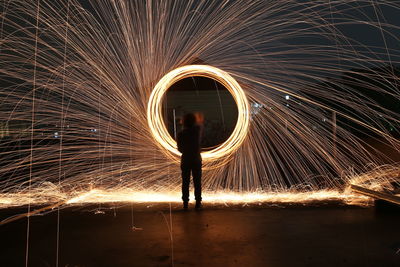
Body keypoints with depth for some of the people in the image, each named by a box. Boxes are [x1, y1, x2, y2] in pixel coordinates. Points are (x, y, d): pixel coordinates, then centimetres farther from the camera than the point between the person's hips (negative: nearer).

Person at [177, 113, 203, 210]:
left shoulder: (181, 134, -8)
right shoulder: (197, 129, -6)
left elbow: (180, 149, 1)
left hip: (185, 161, 0)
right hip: (196, 160, 0)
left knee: (185, 183, 7)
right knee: (197, 182, 6)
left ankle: (185, 203, 10)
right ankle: (198, 203, 9)